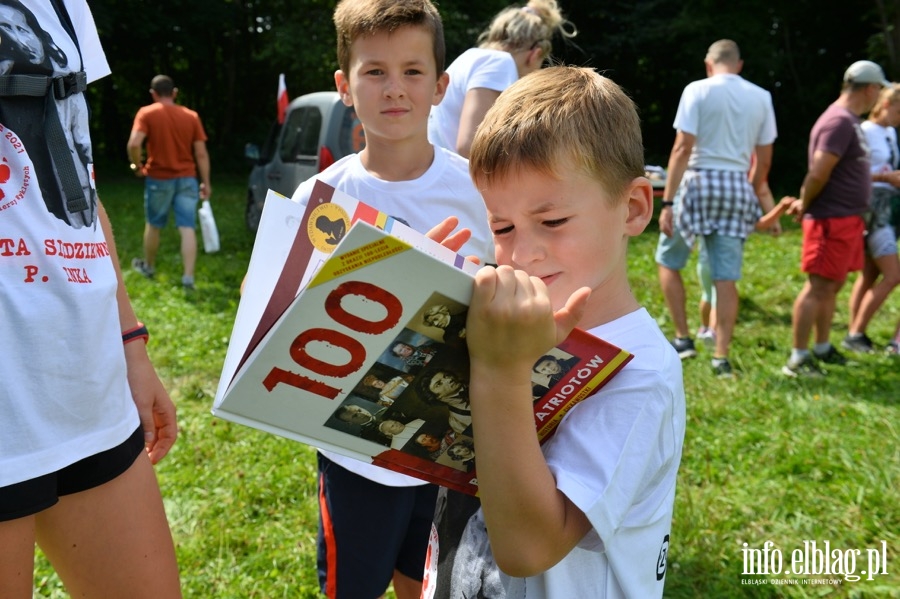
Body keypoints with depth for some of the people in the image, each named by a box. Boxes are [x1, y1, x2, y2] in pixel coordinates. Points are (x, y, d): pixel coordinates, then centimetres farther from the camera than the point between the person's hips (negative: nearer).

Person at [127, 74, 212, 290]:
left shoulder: (146, 113, -5)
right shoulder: (191, 116, 2)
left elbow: (134, 143, -19)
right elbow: (201, 153, 0)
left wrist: (137, 166, -1)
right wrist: (206, 182, 6)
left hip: (159, 178, -1)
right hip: (187, 178, 1)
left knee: (153, 225, 18)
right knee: (187, 228, -2)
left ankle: (148, 266, 35)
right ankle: (188, 276, -7)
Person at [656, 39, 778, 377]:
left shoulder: (697, 90, -2)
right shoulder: (761, 97, 10)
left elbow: (683, 148, -11)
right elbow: (764, 158, 11)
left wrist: (667, 202, -12)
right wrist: (755, 196, 25)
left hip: (699, 183, -4)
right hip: (738, 187, 4)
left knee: (668, 261, 13)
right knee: (726, 276, 4)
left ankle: (682, 338, 10)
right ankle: (722, 356, 5)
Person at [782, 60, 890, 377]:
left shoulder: (849, 120, 16)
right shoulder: (839, 121, -17)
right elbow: (817, 174, -23)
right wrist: (804, 206, -9)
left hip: (848, 219, 10)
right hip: (832, 219, -10)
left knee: (832, 286, 16)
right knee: (818, 287, -8)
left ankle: (822, 348, 26)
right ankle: (797, 359, -3)